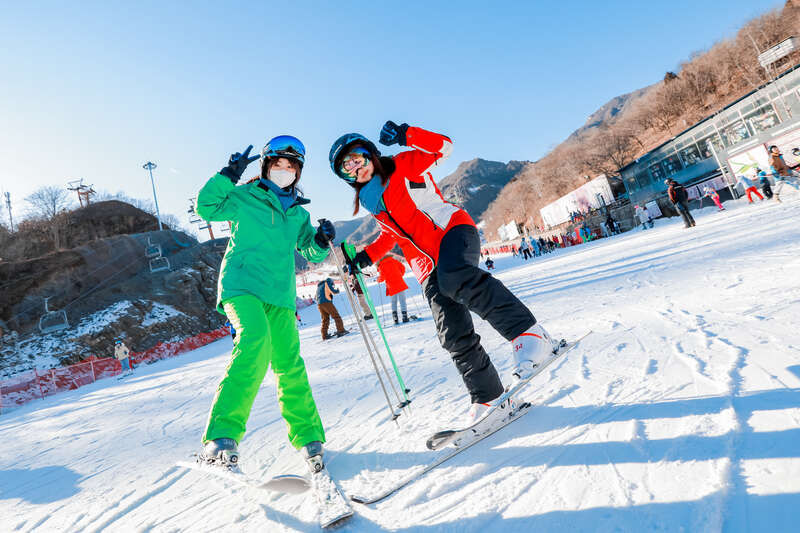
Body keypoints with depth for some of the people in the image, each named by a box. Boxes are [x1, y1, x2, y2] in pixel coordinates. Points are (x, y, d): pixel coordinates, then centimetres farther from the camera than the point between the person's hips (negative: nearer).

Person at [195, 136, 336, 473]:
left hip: (280, 295, 4)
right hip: (241, 284, -4)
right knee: (256, 341, -30)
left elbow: (312, 255, 20)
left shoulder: (299, 213, 22)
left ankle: (308, 436, 9)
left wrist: (321, 242, -1)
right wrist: (229, 175, -9)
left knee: (289, 364, -6)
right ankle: (222, 437, -29)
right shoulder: (245, 197, 11)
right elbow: (206, 207, 0)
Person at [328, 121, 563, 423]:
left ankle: (527, 333, -39)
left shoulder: (403, 166, 7)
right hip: (429, 269, 5)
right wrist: (368, 255, 20)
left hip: (452, 229, -5)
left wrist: (406, 135, -17)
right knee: (454, 335, -7)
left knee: (455, 276, -39)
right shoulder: (371, 202, 21)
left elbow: (442, 147, -3)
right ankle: (486, 396, 3)